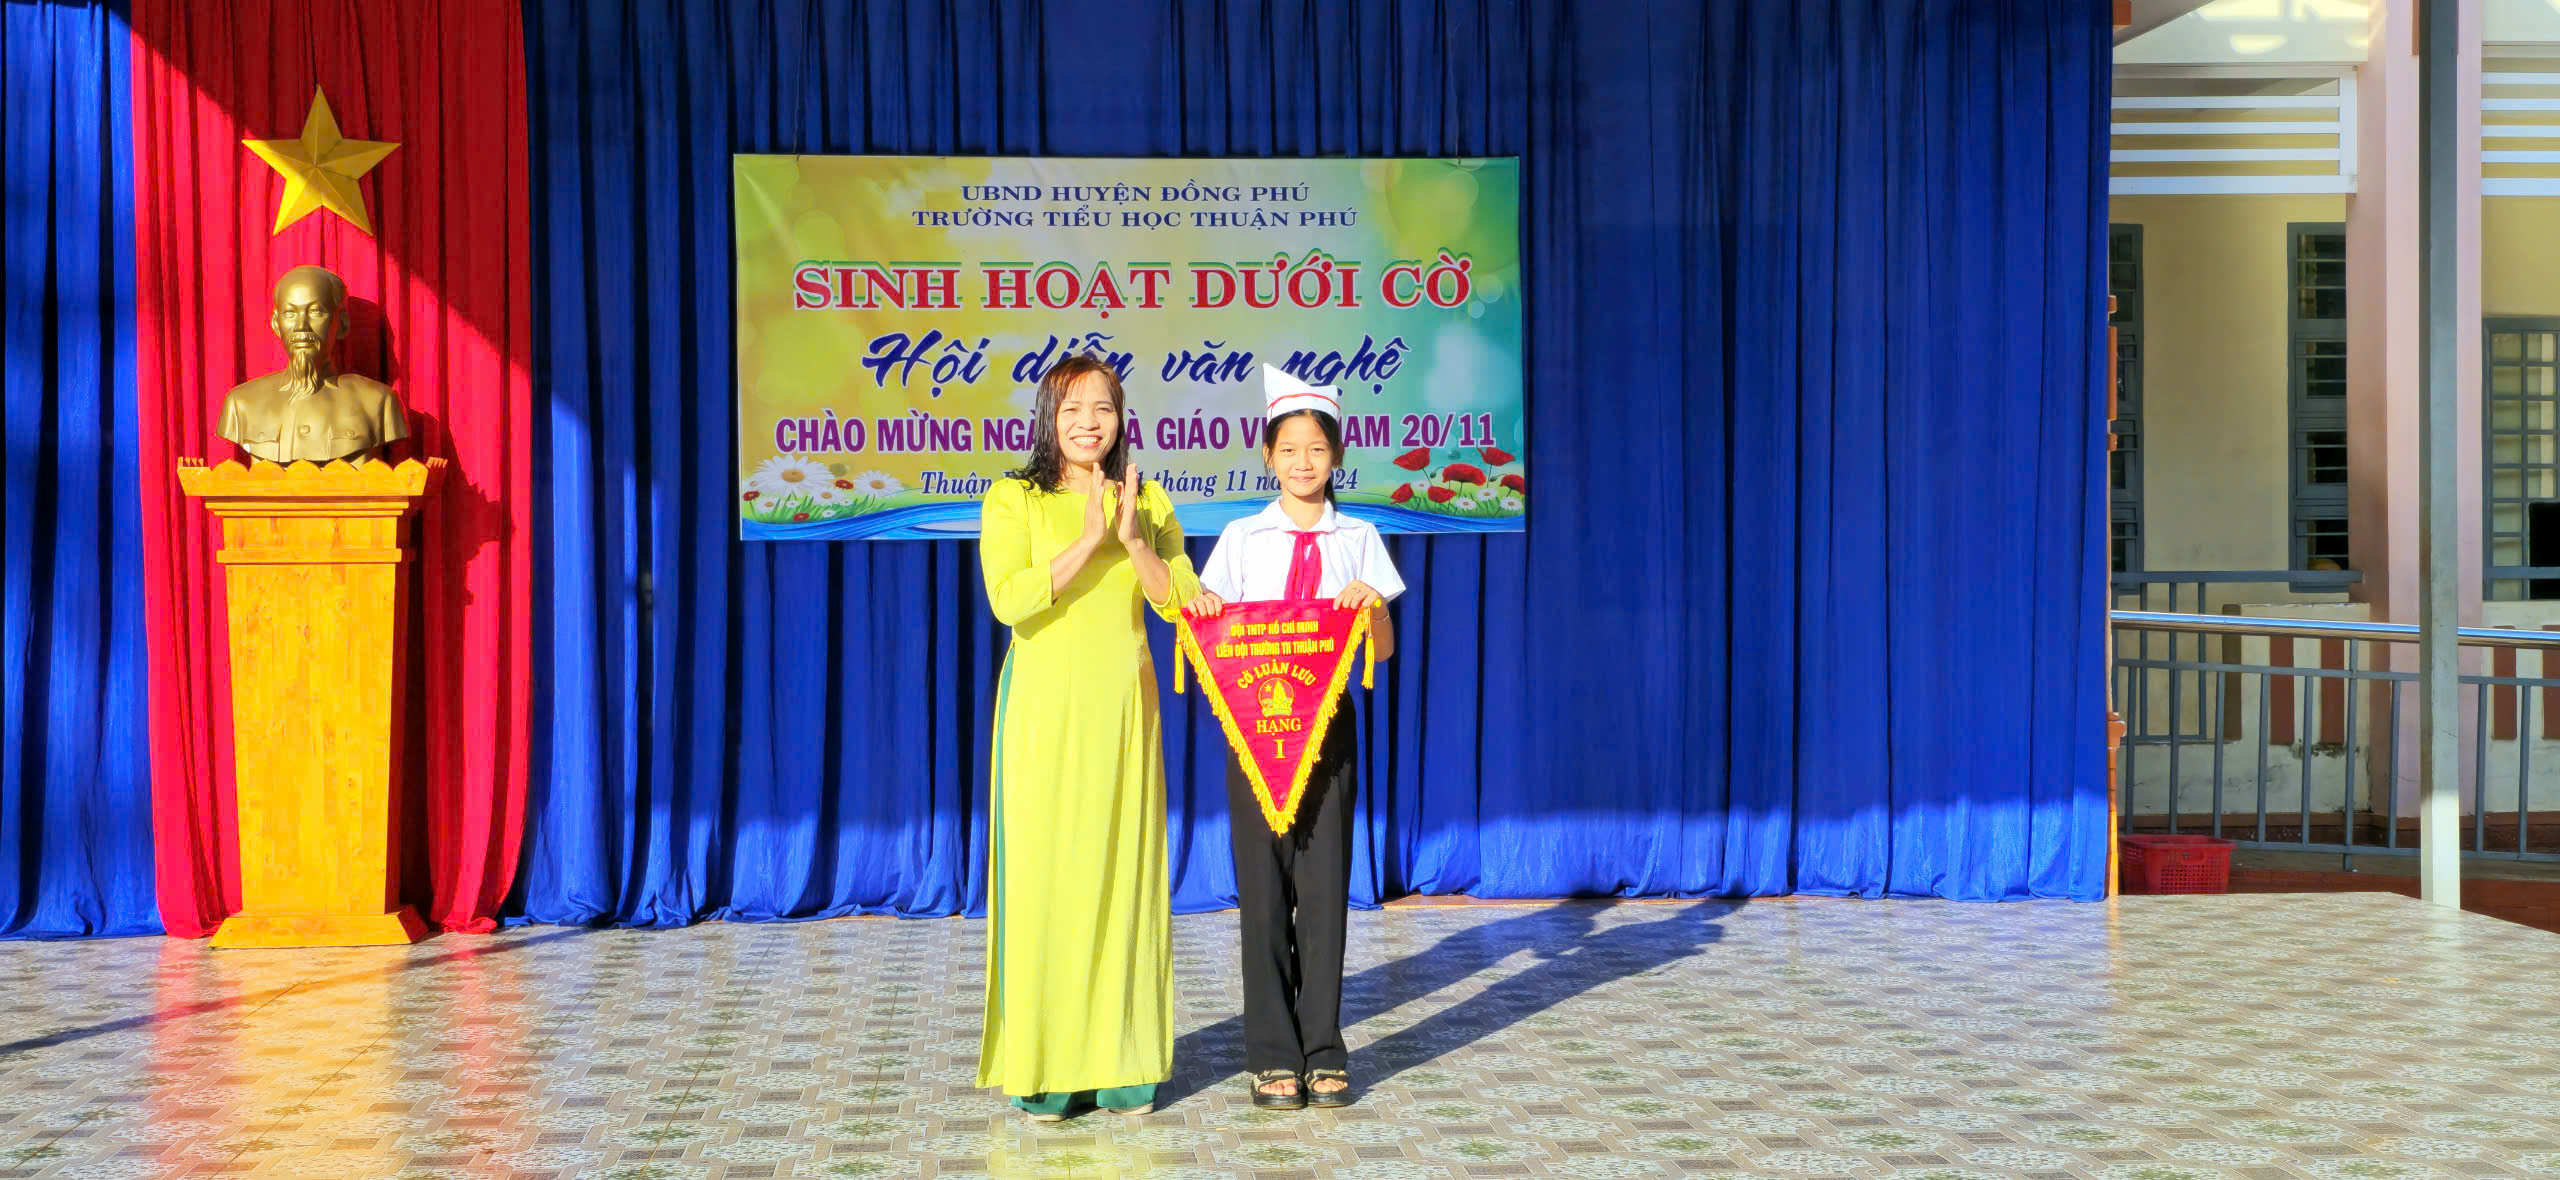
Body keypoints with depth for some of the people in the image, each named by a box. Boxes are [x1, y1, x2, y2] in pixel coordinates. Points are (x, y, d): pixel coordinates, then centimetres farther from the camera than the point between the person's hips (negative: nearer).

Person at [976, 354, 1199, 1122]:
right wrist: (1088, 541, -17)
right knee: (1045, 874, -3)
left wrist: (1134, 540, -12)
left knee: (1125, 870, 3)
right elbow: (1008, 600, -14)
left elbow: (1185, 604, 1)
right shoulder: (1012, 501, 1)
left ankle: (1123, 1062, 11)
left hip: (1122, 707, 3)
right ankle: (1044, 1067, 3)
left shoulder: (1148, 503, 11)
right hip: (1045, 707, -3)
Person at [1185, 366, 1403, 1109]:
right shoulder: (1242, 539, 6)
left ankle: (1323, 1052, 10)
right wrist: (1201, 610, -14)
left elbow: (1383, 650, 3)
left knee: (1324, 883, 1)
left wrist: (1371, 605, -16)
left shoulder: (1358, 540, 7)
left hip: (1328, 723, 0)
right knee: (1262, 886, 1)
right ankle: (1273, 1054, 8)